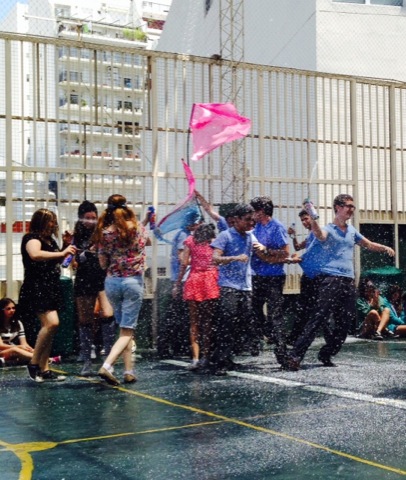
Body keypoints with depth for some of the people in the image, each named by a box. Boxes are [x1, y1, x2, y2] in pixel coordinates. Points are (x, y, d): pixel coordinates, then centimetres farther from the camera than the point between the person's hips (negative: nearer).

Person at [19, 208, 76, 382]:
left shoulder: (49, 240, 16)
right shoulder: (31, 238, -9)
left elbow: (56, 261, 31)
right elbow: (35, 254, -32)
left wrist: (66, 249, 13)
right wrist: (61, 253, -26)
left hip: (50, 288, 9)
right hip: (36, 288, -9)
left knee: (48, 327, 7)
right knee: (51, 323, -22)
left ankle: (44, 369, 12)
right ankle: (33, 363, -9)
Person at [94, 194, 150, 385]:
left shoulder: (105, 232, -2)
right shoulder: (138, 227, -1)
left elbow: (103, 264, 3)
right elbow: (148, 242, 23)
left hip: (112, 282, 2)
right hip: (133, 282, -2)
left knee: (125, 328, 15)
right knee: (127, 331, -2)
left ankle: (129, 371, 12)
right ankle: (107, 366, -19)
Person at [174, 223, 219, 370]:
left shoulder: (190, 240, 12)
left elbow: (184, 263, 5)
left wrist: (178, 284, 8)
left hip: (194, 280, 0)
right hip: (211, 280, 0)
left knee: (194, 321, 3)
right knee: (208, 320, 5)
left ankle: (195, 357, -7)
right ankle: (205, 357, 5)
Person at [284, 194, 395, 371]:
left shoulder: (352, 231, 20)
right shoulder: (328, 230, -3)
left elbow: (368, 244, 32)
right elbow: (319, 234, -27)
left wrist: (384, 248, 13)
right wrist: (313, 220, -50)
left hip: (348, 282, 7)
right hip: (330, 280, -7)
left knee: (346, 321, 7)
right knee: (319, 319, -16)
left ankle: (326, 355, 22)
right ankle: (294, 356, -18)